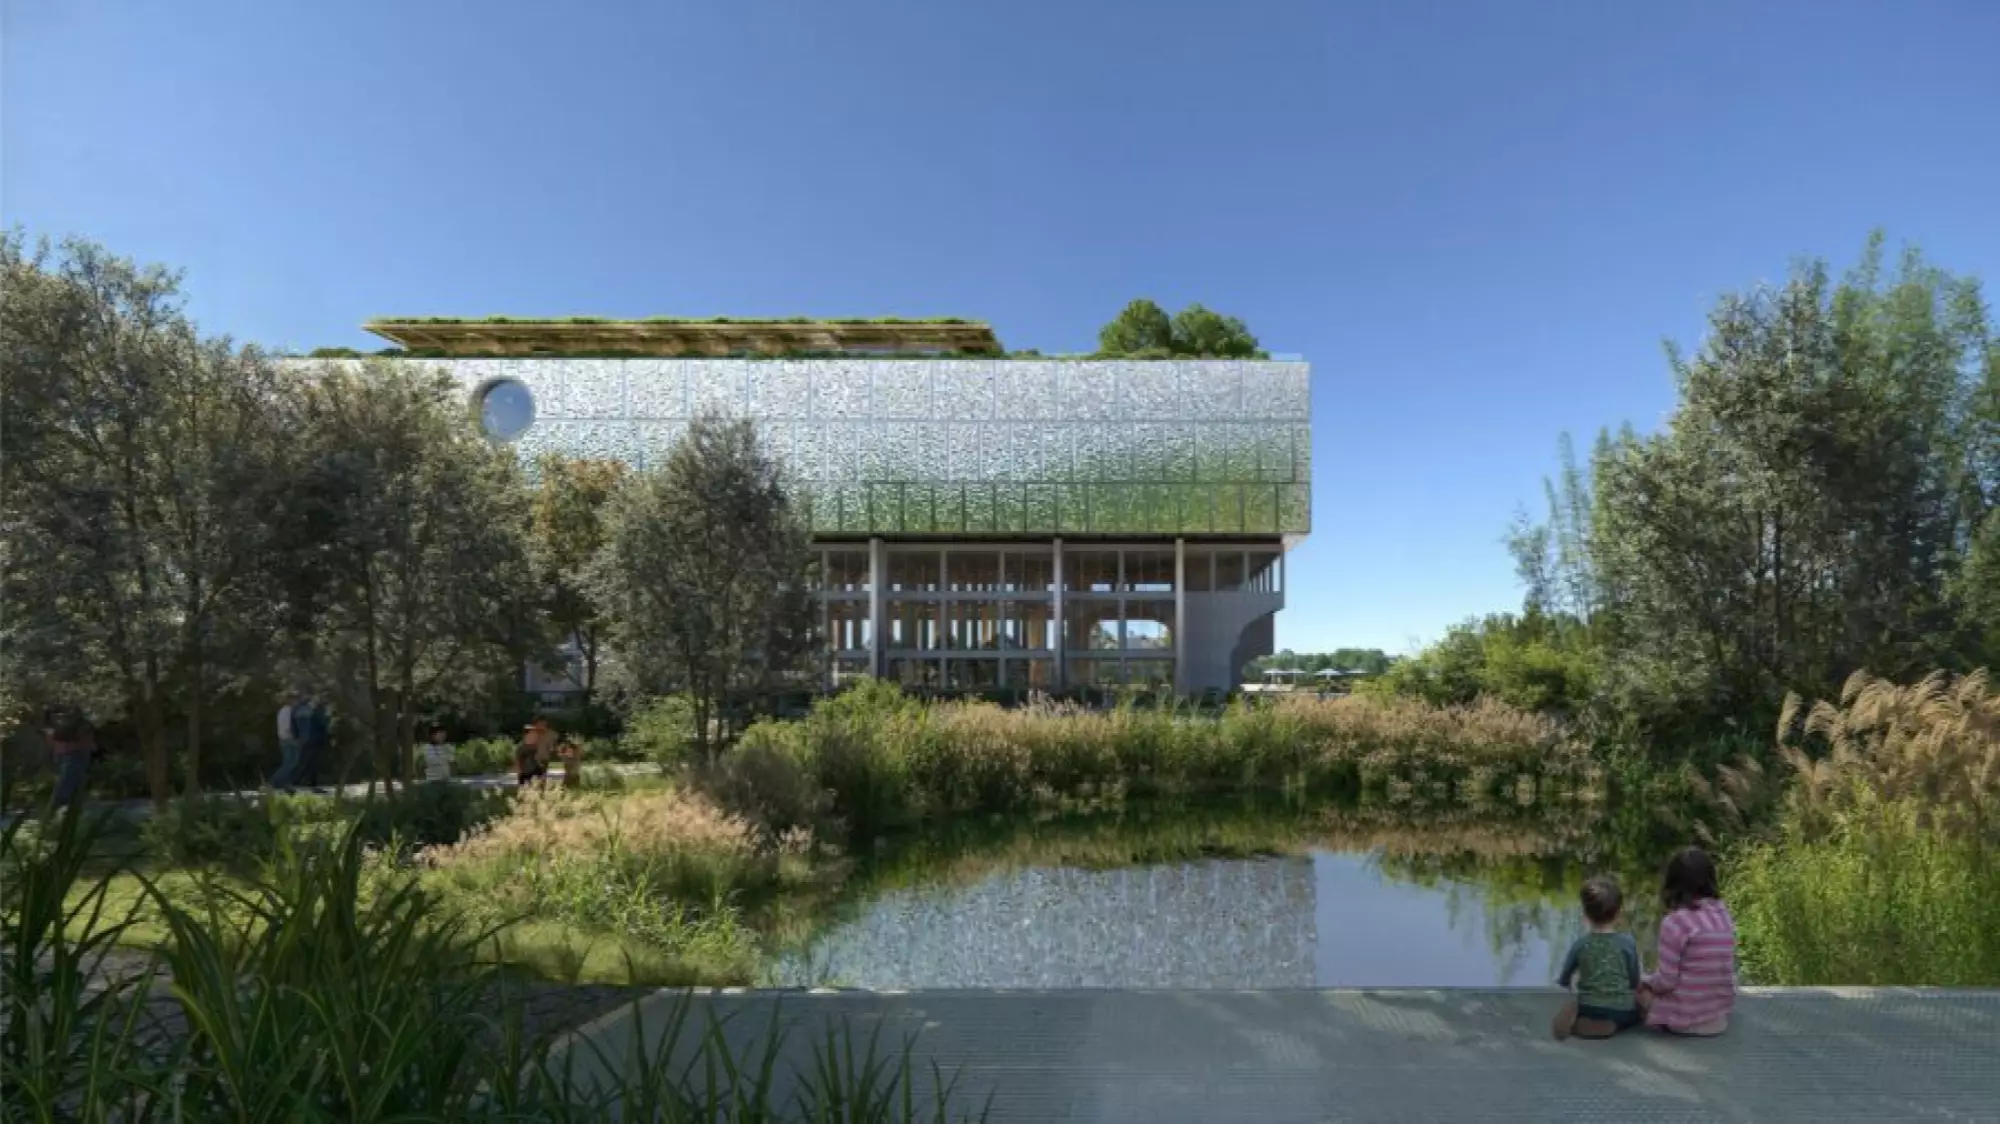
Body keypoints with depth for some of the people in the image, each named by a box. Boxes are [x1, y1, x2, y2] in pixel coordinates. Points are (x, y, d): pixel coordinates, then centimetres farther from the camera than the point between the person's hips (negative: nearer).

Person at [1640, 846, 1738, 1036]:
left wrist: (1646, 983, 5)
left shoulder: (1675, 922, -18)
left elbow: (1666, 981, -16)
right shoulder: (1724, 915, 1)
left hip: (1684, 1021, -6)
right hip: (1721, 1015, 6)